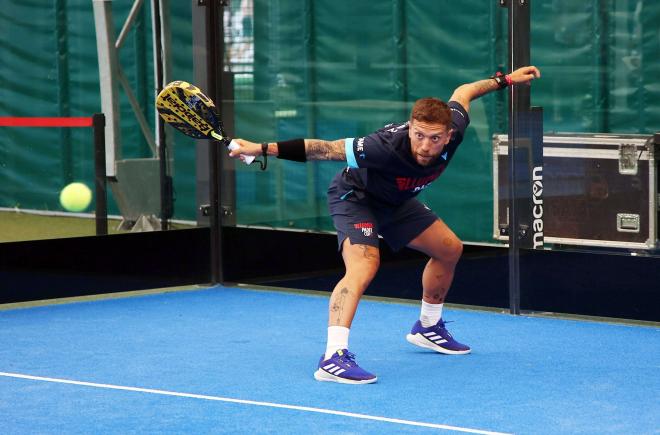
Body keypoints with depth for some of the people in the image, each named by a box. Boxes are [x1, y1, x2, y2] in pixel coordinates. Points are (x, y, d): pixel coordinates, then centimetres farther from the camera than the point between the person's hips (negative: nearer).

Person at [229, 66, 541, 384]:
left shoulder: (453, 132, -25)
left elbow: (461, 94, -2)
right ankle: (333, 358, -41)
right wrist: (261, 149, -41)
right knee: (364, 265, -31)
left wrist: (505, 80, 10)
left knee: (450, 250, 17)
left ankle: (428, 328, 38)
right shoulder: (388, 147, -43)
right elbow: (324, 149, -39)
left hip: (395, 201, 8)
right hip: (355, 195, -8)